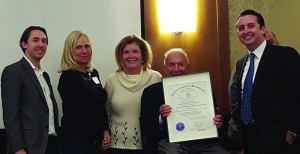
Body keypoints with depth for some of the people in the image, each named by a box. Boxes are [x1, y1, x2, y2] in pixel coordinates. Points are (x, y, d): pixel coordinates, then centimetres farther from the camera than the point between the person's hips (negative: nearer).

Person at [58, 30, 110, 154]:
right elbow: (74, 114, -14)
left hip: (96, 139, 7)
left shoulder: (94, 73, 10)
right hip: (76, 139, -7)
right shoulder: (68, 77, -11)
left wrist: (106, 130, 1)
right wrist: (99, 134, -7)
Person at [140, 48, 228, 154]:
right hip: (170, 141, -2)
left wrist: (217, 122, -4)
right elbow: (146, 130, 5)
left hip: (202, 142, 2)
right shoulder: (152, 91, 8)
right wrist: (161, 118, -14)